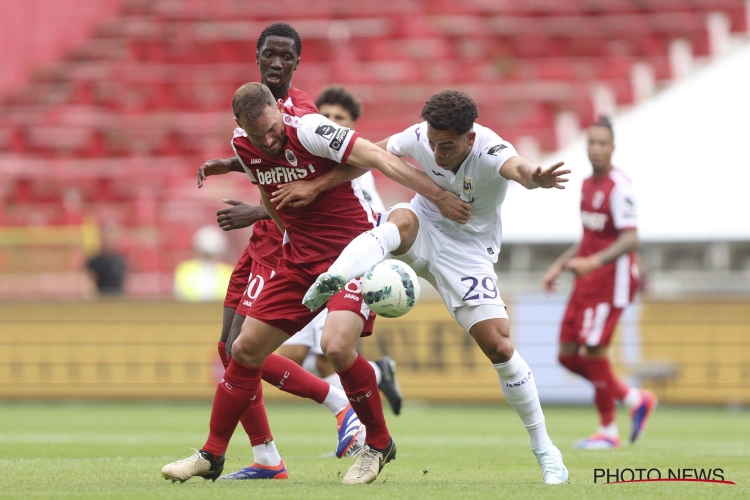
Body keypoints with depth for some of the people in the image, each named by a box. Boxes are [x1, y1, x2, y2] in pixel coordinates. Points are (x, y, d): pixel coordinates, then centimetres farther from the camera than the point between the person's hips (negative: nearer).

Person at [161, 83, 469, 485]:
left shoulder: (308, 129, -22)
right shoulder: (243, 145, 0)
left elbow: (381, 159, -26)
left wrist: (440, 198, -30)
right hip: (300, 256, 7)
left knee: (336, 346, -27)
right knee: (246, 349, 5)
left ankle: (379, 444, -4)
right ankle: (212, 455, 21)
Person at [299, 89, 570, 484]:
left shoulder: (489, 150, -28)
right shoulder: (421, 137, -15)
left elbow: (515, 167, -53)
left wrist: (534, 178, -77)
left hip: (467, 250, -2)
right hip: (425, 228, 2)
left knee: (499, 347, -12)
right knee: (400, 221, -35)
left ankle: (544, 449, 3)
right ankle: (331, 282, -61)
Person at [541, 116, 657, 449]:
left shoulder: (619, 187, -14)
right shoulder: (588, 184, 14)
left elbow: (630, 240, -23)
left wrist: (594, 262, -34)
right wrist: (559, 266, 18)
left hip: (612, 277, -9)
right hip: (588, 280, 9)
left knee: (594, 350, -10)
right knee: (568, 355, 5)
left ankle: (608, 430, 4)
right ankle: (635, 400, 18)